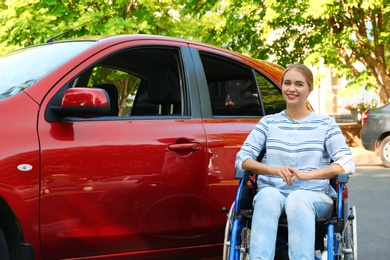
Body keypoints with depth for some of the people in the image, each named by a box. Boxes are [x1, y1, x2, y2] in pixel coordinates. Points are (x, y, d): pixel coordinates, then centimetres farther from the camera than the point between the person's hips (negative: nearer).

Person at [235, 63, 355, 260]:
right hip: (273, 192, 1)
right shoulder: (268, 123, 16)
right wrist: (274, 170, -14)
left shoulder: (325, 124, 13)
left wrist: (307, 174, -16)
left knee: (298, 198, -38)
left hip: (314, 195, -1)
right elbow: (242, 159, 7)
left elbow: (347, 163, 1)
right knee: (268, 195, -36)